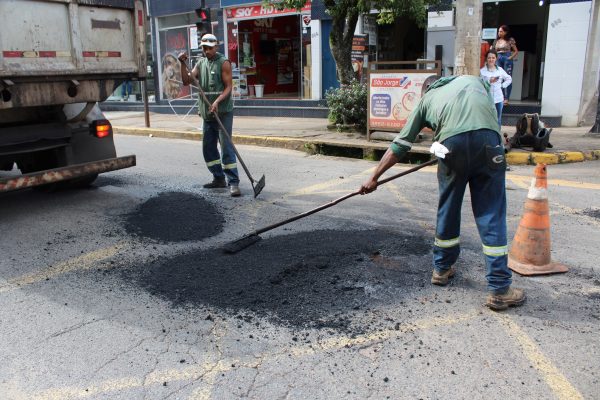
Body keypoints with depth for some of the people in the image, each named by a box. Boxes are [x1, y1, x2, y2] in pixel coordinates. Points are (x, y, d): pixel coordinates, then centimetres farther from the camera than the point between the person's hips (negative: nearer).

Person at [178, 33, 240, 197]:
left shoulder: (223, 63, -5)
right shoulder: (201, 63, 14)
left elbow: (228, 87, -12)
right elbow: (187, 81, 7)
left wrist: (217, 101, -26)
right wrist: (183, 64, -7)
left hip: (223, 112, -7)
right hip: (207, 114, 7)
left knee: (226, 147, -11)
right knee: (208, 148, 11)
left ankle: (234, 182, -9)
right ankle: (219, 178, 22)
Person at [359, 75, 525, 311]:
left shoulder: (427, 99, 30)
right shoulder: (474, 80, 35)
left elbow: (399, 145, 27)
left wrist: (374, 178, 32)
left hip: (452, 143, 0)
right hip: (487, 138, 0)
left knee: (448, 209, 18)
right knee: (491, 215, 3)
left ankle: (442, 268, 34)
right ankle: (499, 289, 4)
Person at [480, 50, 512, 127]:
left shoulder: (500, 70, 8)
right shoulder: (482, 71, -3)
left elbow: (509, 79, 20)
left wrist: (502, 85, 7)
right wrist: (489, 81, -20)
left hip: (499, 99, 4)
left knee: (498, 120, 9)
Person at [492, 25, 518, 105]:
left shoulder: (510, 40, 2)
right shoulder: (496, 41, 13)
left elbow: (516, 51, 3)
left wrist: (511, 57, -8)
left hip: (507, 59, -4)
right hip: (498, 59, 4)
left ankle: (506, 98, -5)